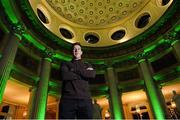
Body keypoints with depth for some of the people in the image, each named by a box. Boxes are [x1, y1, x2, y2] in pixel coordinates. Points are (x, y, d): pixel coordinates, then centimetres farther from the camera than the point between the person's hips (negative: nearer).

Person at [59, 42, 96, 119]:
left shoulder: (87, 65, 22)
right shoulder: (65, 64, 19)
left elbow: (92, 75, -1)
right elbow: (64, 75, -3)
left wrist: (74, 69, 1)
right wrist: (84, 73, 1)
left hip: (85, 100, 1)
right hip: (68, 99, -1)